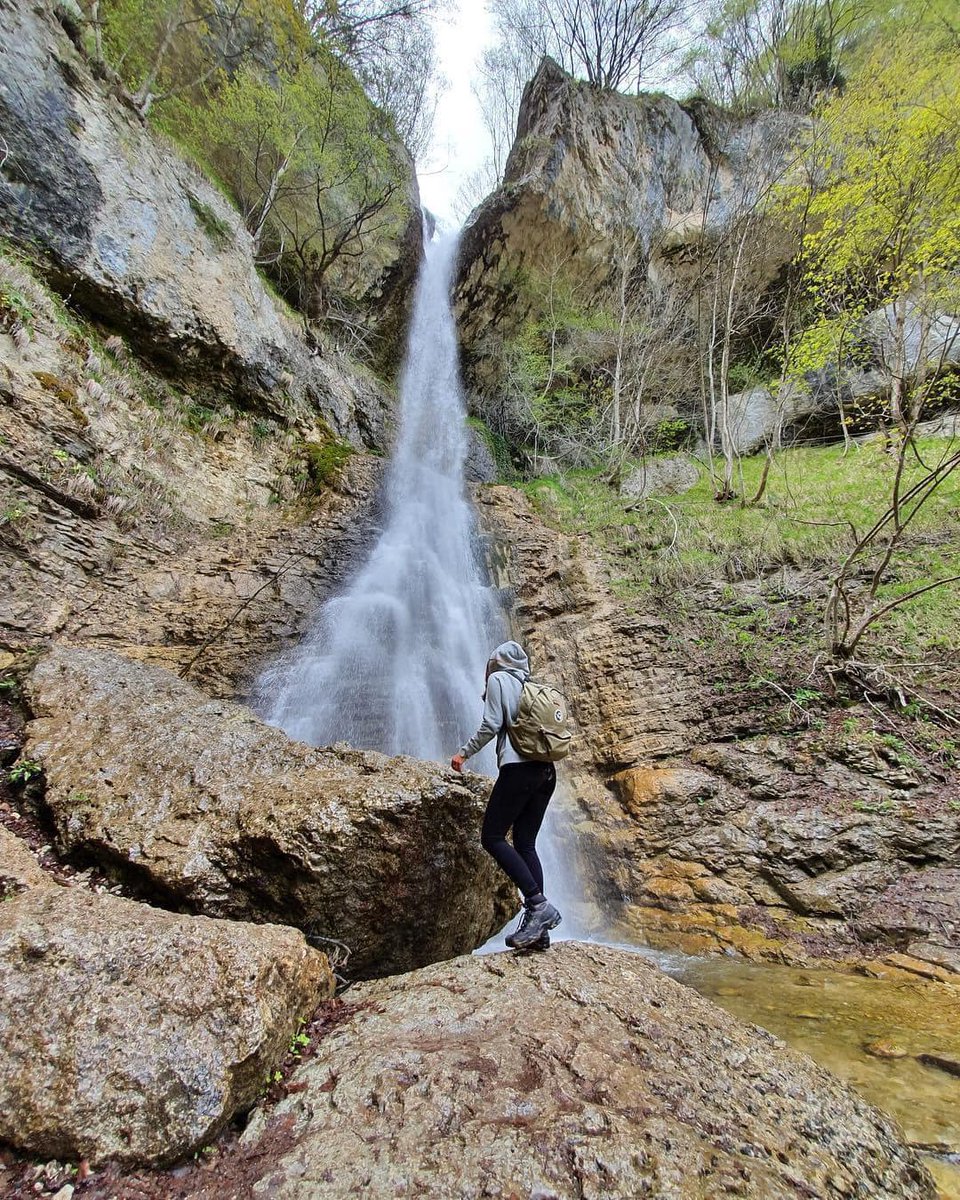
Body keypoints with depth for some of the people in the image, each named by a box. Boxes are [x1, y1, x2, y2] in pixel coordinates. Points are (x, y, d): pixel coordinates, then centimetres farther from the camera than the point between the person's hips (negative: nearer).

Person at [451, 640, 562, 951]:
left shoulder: (498, 679, 1)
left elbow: (491, 725, -7)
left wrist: (464, 752, 3)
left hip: (519, 767, -8)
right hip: (546, 771, 8)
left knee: (492, 837, -2)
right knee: (525, 844, 9)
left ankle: (538, 903, -11)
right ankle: (537, 925, 4)